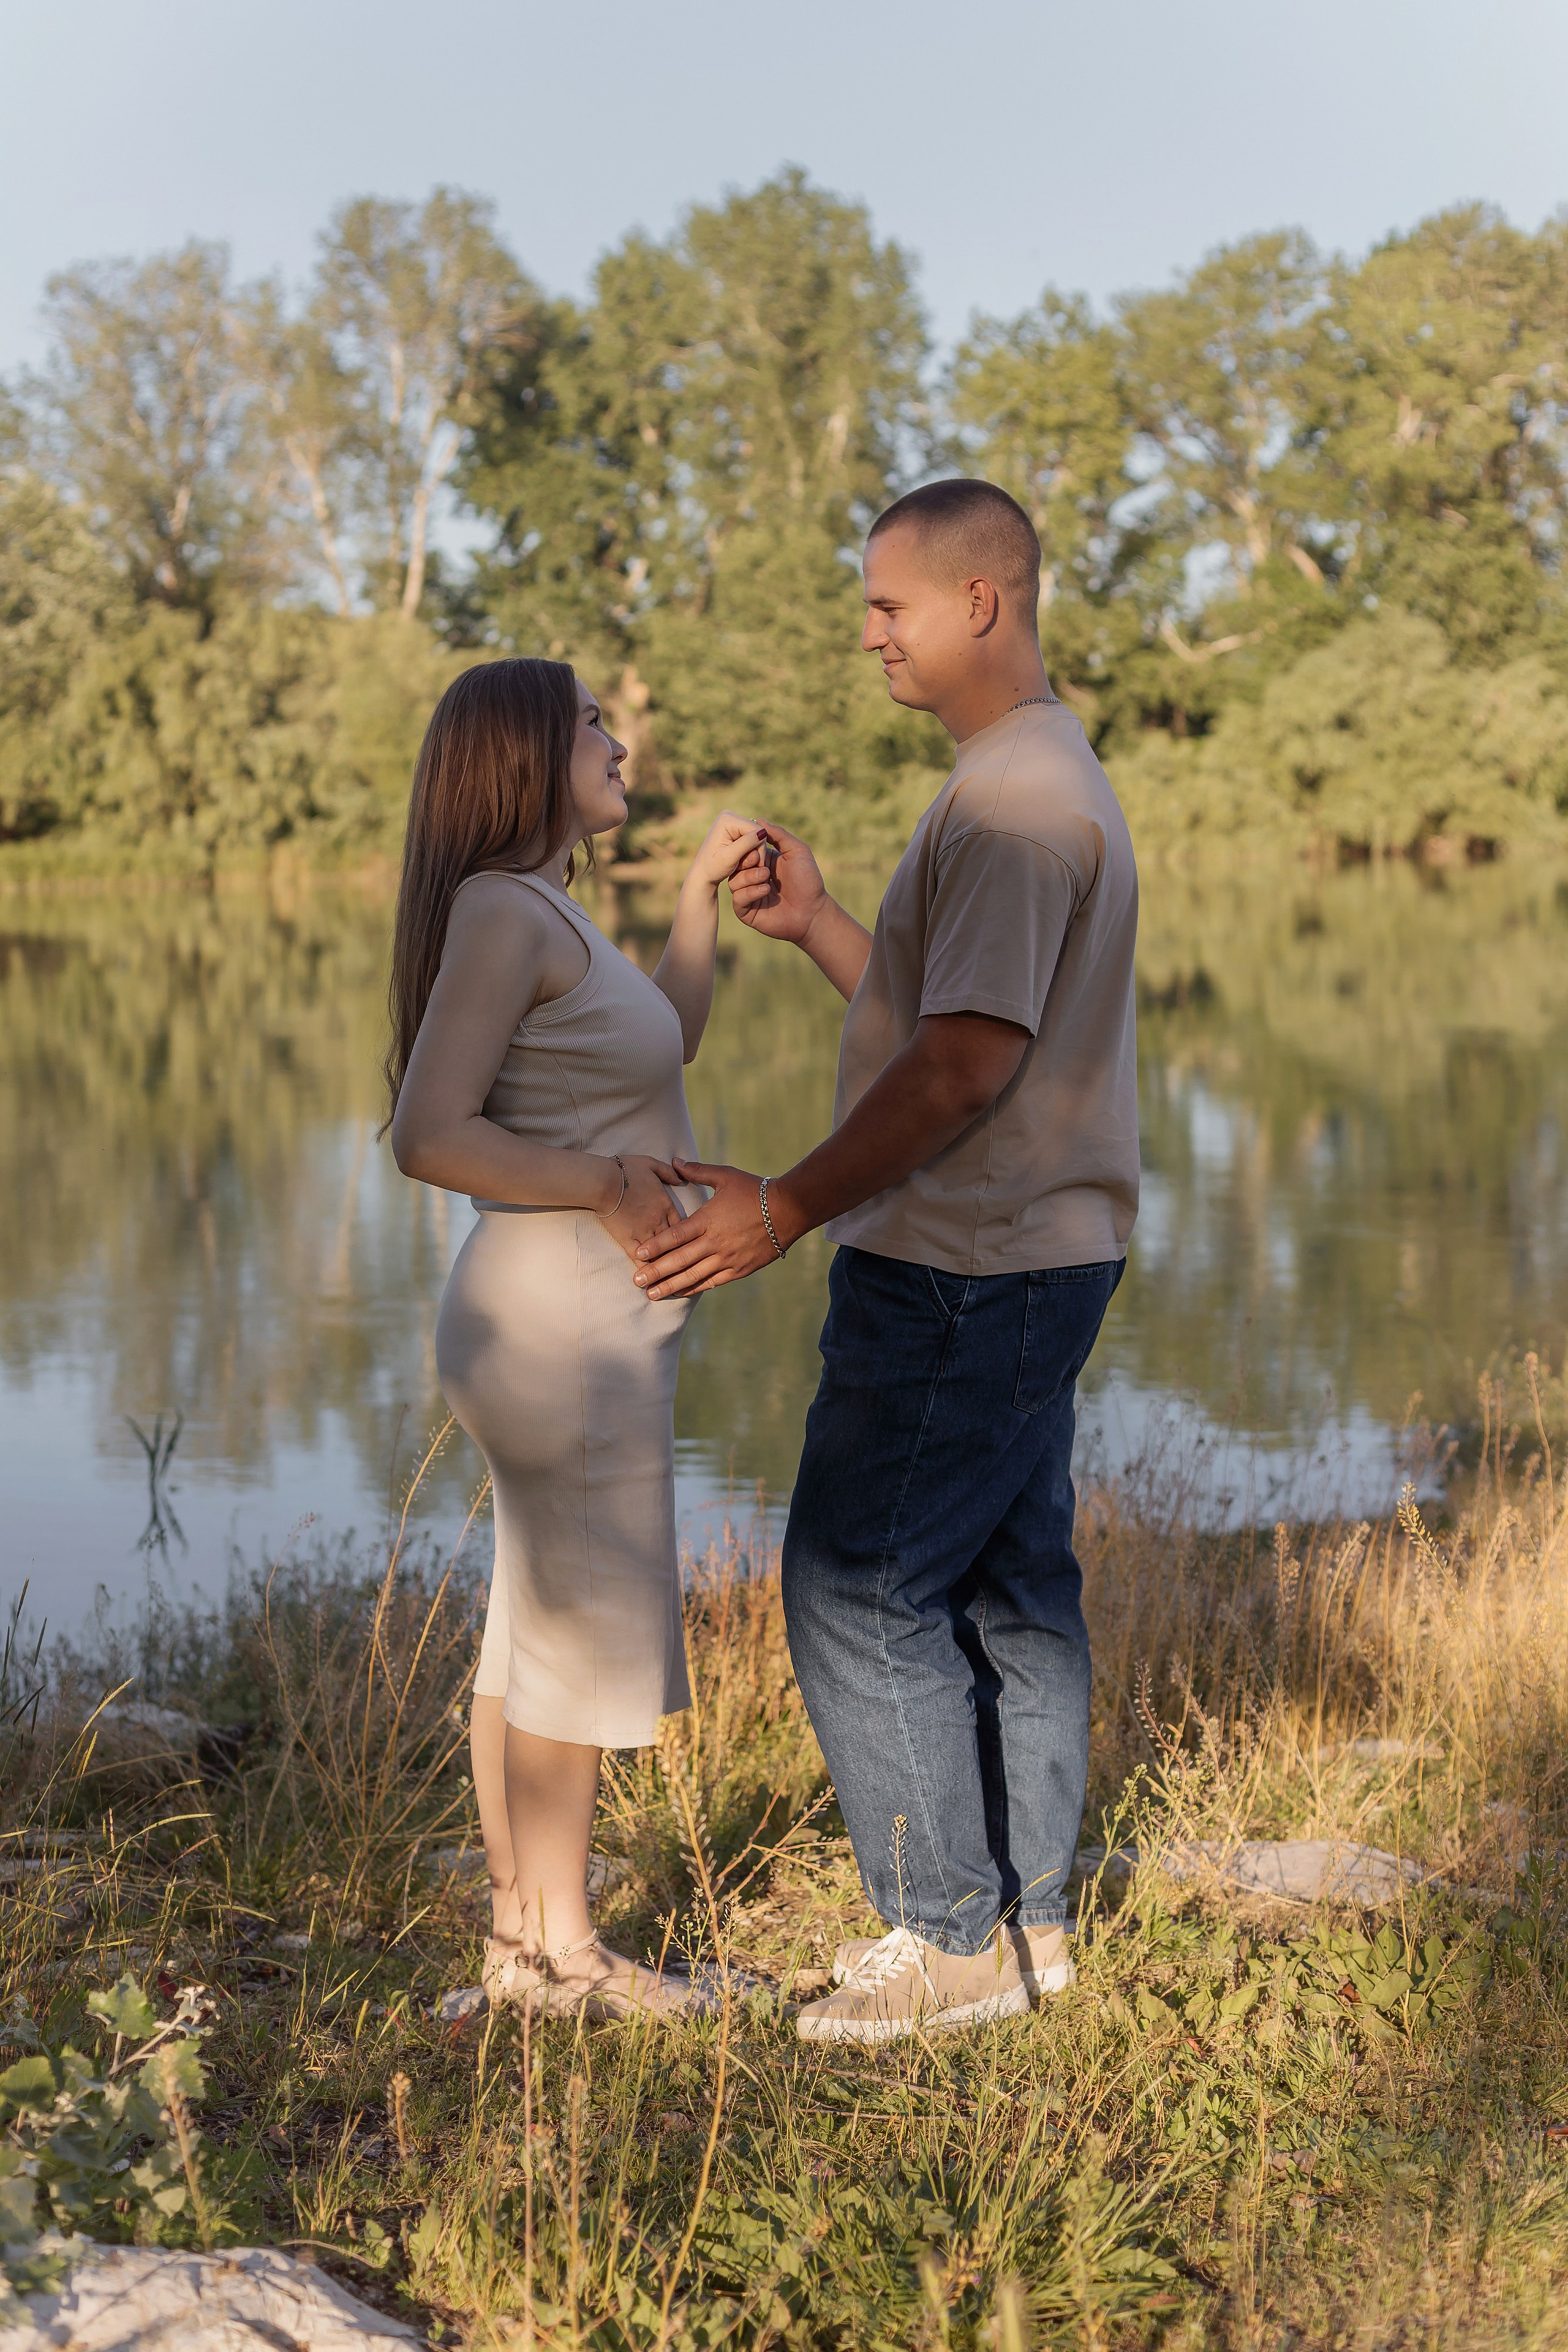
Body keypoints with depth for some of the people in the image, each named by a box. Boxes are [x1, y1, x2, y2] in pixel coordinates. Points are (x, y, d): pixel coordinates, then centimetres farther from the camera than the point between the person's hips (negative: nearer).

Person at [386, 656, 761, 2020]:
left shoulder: (542, 911, 14)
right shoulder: (502, 910, -17)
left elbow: (670, 1041, 25)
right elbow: (430, 1135, -24)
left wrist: (704, 894, 17)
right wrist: (606, 1184, -19)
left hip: (585, 1323, 10)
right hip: (567, 1320, -10)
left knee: (537, 1629, 15)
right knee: (589, 1632, -1)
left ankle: (520, 1927, 25)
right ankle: (561, 1954, 10)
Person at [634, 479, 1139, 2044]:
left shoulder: (1014, 800, -18)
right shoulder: (1045, 778, 17)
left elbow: (972, 1056, -25)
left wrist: (791, 1207, -22)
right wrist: (815, 929, 11)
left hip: (963, 1278, -11)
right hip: (1024, 1265, 11)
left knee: (859, 1593, -5)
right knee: (1009, 1592, 14)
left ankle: (954, 1938, 2)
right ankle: (1023, 1918, 22)